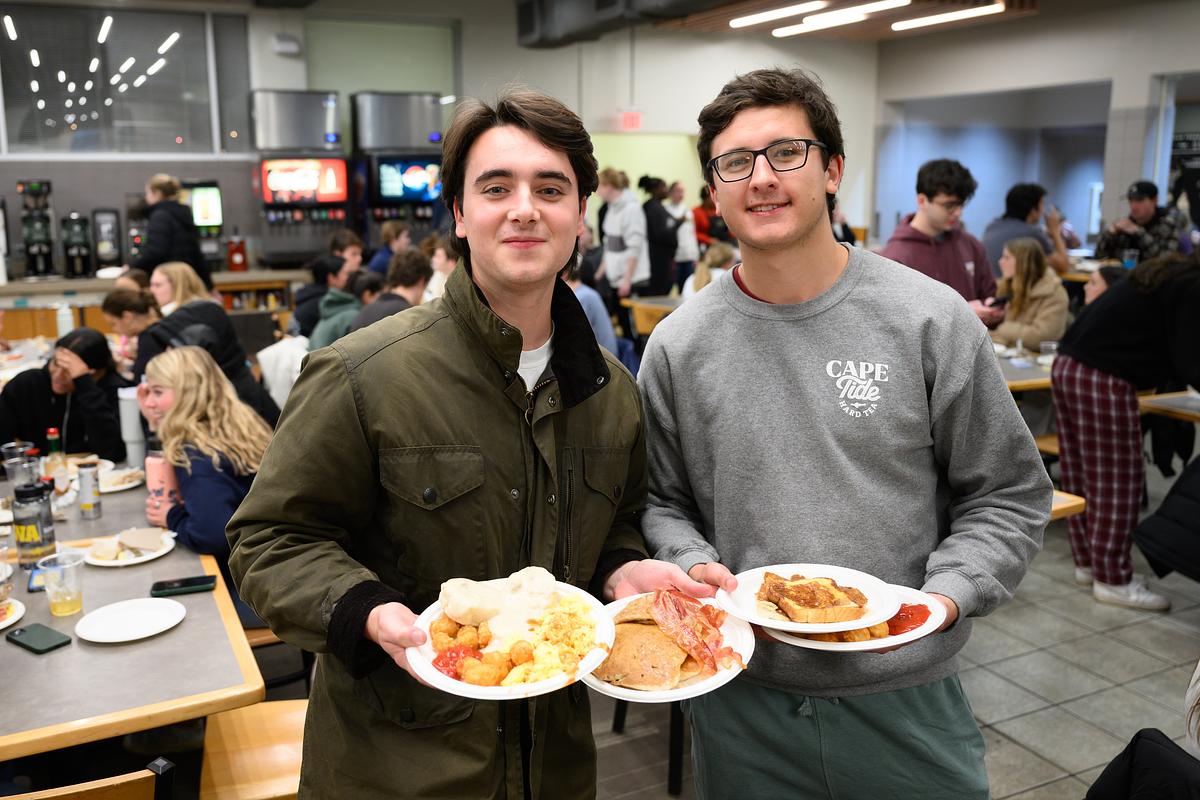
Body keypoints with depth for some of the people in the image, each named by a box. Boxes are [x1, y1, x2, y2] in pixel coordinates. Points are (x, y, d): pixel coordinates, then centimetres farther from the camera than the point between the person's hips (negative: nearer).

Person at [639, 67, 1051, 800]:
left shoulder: (931, 320, -6)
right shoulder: (679, 346, -2)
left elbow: (1008, 493, 0)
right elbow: (662, 501, 7)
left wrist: (946, 595, -14)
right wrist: (692, 564, -12)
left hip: (905, 699, -1)